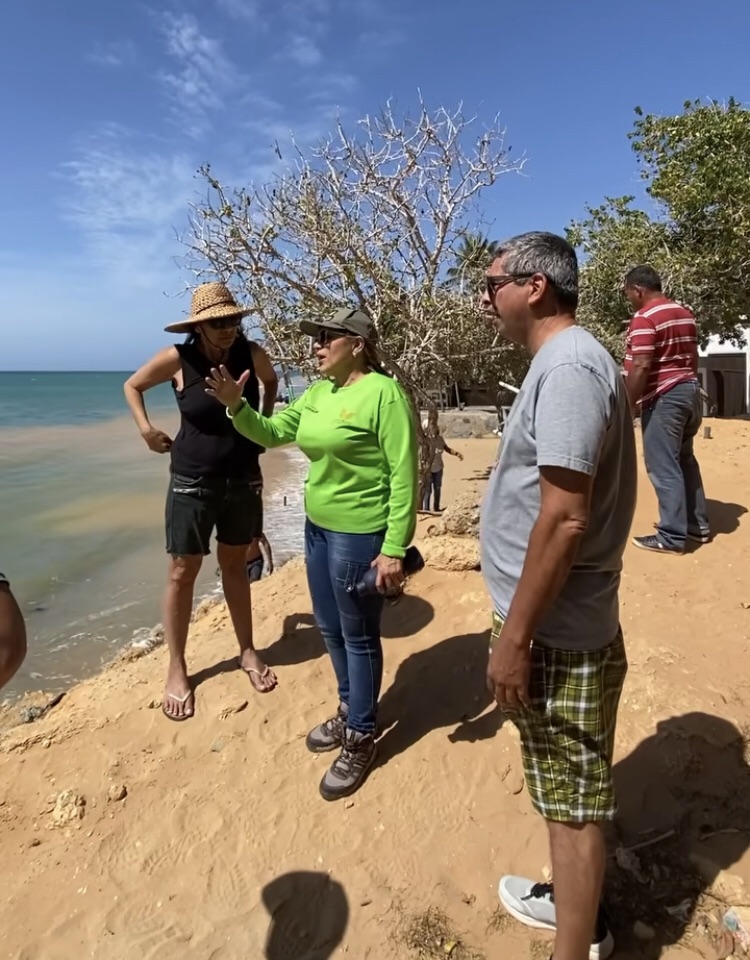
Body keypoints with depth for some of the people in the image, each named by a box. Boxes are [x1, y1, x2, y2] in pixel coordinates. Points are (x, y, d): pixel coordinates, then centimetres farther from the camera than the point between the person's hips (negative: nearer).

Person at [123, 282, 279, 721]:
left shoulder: (253, 354, -6)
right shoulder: (178, 358, -11)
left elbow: (271, 381, 17)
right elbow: (132, 385, 6)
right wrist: (146, 428, -6)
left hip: (244, 480, 2)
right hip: (193, 483, -2)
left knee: (236, 567, 15)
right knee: (183, 573, 4)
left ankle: (249, 652, 29)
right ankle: (177, 668, 20)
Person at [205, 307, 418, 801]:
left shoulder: (383, 393, -17)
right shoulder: (318, 393, 9)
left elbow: (404, 475, -19)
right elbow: (271, 433, 13)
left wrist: (394, 548, -22)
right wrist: (236, 406, -7)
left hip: (360, 535, -8)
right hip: (318, 528, 9)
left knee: (358, 637, 6)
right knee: (331, 629, 20)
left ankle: (361, 740, 26)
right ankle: (349, 711, 43)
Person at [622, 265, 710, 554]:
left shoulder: (644, 318, -14)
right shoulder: (686, 314, 14)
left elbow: (640, 367, -21)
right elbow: (692, 357, 20)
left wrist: (629, 405, -16)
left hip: (664, 398, -10)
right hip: (690, 391, 10)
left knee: (664, 467, -4)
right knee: (685, 460, 18)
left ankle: (672, 536, 1)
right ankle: (698, 525, 26)